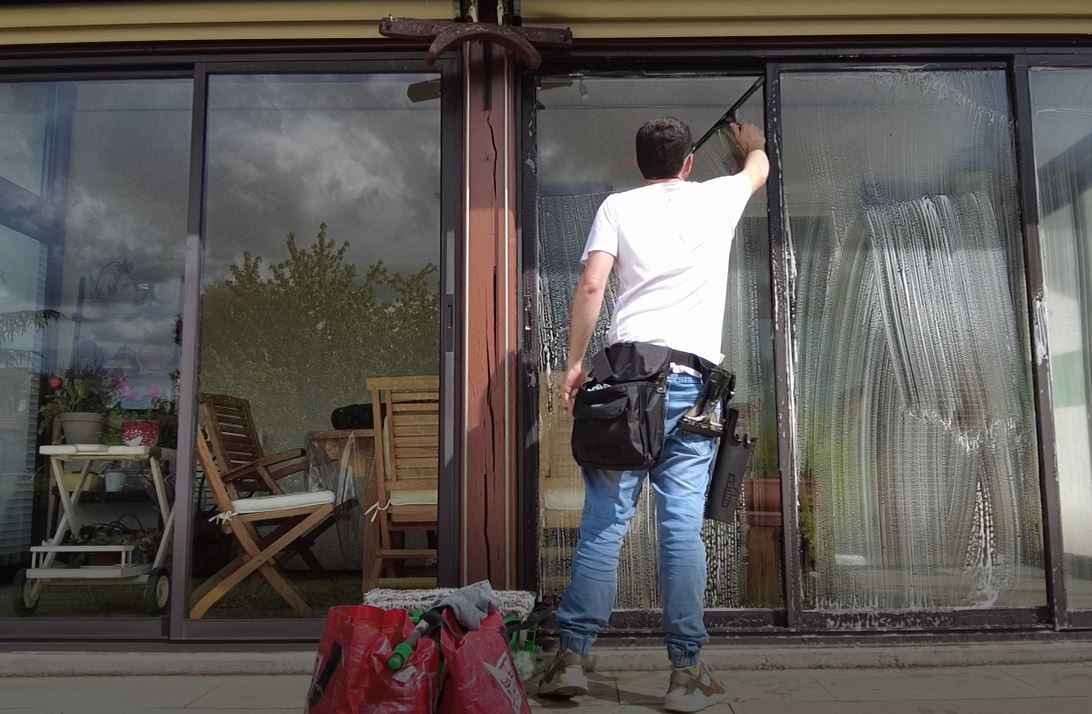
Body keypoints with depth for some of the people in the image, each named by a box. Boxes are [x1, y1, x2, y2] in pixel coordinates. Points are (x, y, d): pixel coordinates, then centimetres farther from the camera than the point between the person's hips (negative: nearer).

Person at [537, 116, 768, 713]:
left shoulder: (618, 206, 10)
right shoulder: (716, 198, 15)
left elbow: (591, 286, -2)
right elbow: (760, 168, 38)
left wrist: (574, 363, 4)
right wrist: (750, 141, 60)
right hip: (692, 378, 0)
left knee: (604, 521, 1)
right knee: (682, 525, 0)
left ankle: (571, 657, 4)